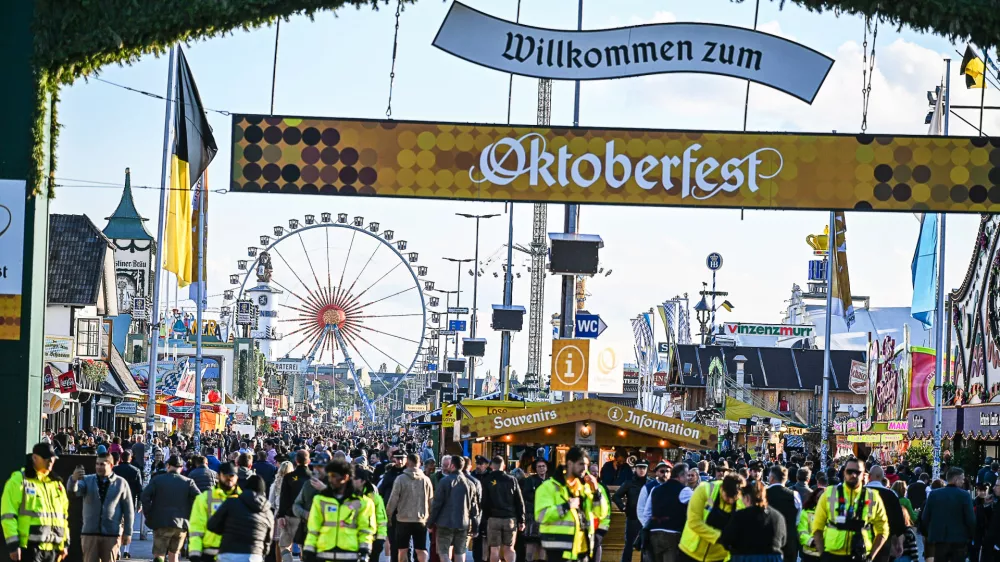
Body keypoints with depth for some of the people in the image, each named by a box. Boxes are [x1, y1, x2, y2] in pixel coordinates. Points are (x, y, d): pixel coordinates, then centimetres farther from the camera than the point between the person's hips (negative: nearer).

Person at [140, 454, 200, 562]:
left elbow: (145, 496, -9)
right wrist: (189, 516, 4)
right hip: (182, 524, 3)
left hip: (161, 523, -2)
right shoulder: (188, 482, 5)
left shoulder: (157, 480, 2)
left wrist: (148, 515, -1)